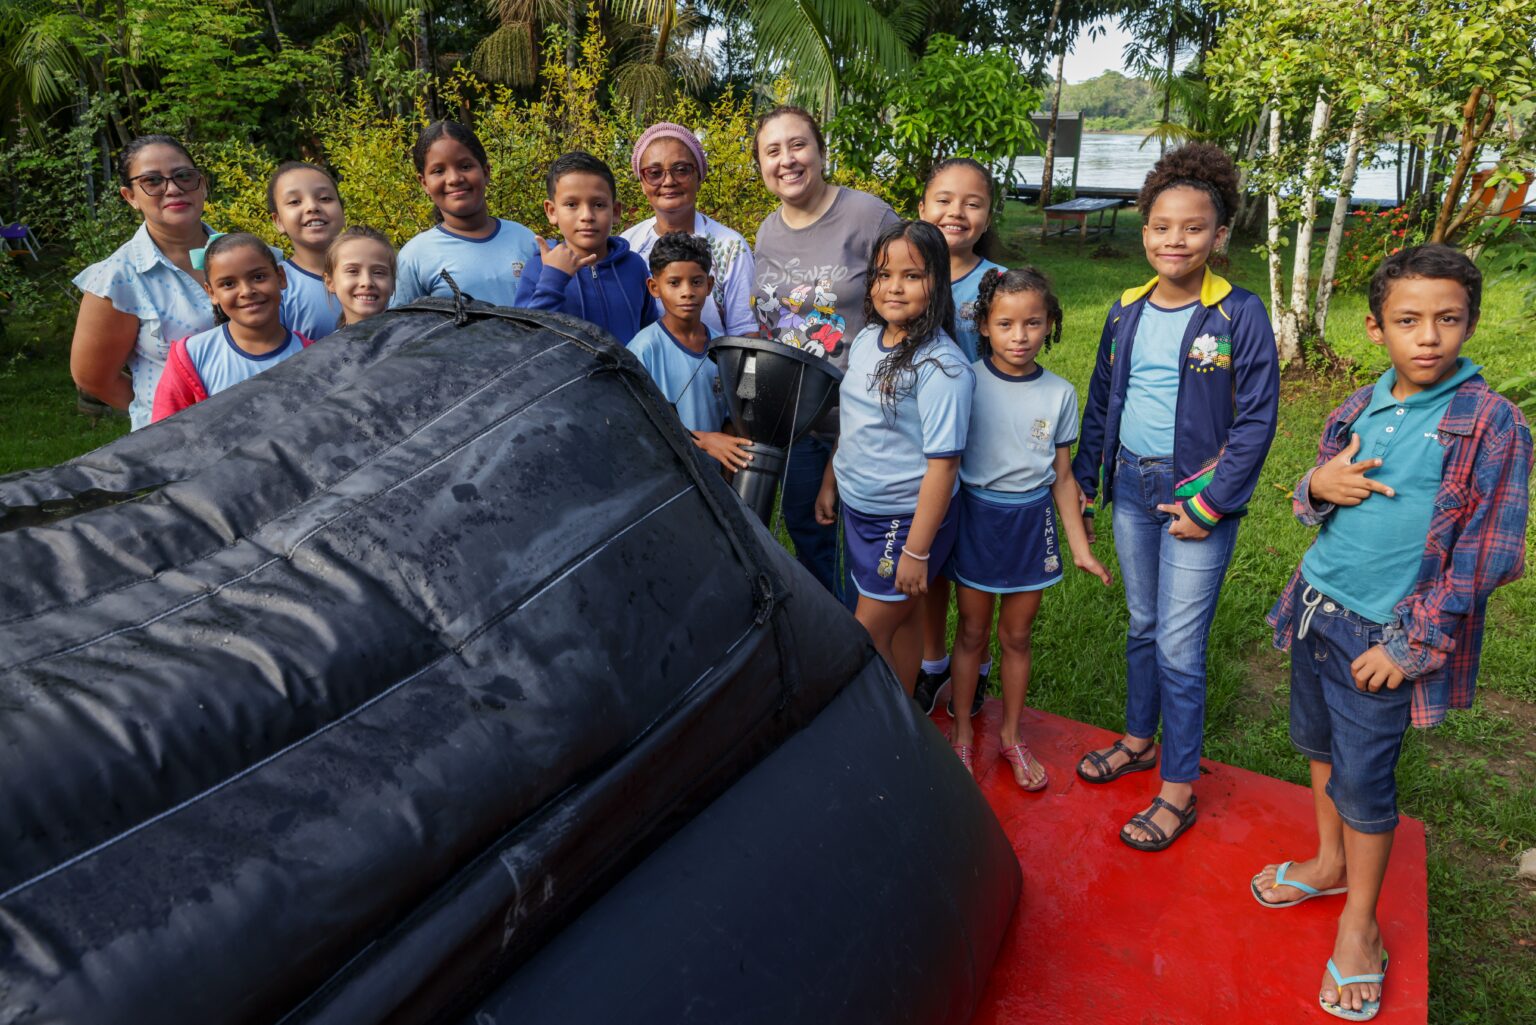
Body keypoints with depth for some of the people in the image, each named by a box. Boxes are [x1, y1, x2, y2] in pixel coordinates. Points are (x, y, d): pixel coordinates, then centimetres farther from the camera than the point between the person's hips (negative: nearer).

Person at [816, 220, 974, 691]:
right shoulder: (866, 341, 2)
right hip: (858, 510, 7)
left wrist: (917, 551, -21)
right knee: (901, 620, 20)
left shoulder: (941, 366, -22)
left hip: (907, 519, -7)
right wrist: (829, 484, 18)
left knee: (865, 640, 0)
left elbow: (943, 462, -22)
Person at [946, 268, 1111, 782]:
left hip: (1032, 522, 2)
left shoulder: (1060, 394, -3)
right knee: (973, 632, 12)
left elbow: (1062, 477, 4)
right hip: (976, 515, -2)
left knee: (1016, 635, 14)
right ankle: (962, 732, 31)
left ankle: (1011, 736, 33)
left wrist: (1080, 548, 3)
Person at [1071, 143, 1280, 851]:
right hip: (1132, 485, 5)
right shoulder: (1126, 311, 5)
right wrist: (1081, 478, 14)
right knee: (1142, 625, 18)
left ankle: (1179, 788, 13)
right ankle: (1138, 740, 36)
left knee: (1179, 646, -2)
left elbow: (1257, 417, -10)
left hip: (1197, 494, -5)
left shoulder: (1238, 314, -10)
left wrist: (1210, 504, -14)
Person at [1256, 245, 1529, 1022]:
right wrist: (1317, 486, -10)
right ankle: (1330, 864, 42)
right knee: (1320, 746, 20)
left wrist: (1408, 645, -15)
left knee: (1363, 780, 4)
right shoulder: (1358, 409, 4)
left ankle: (1360, 924, 24)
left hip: (1383, 637, -5)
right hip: (1315, 610, 6)